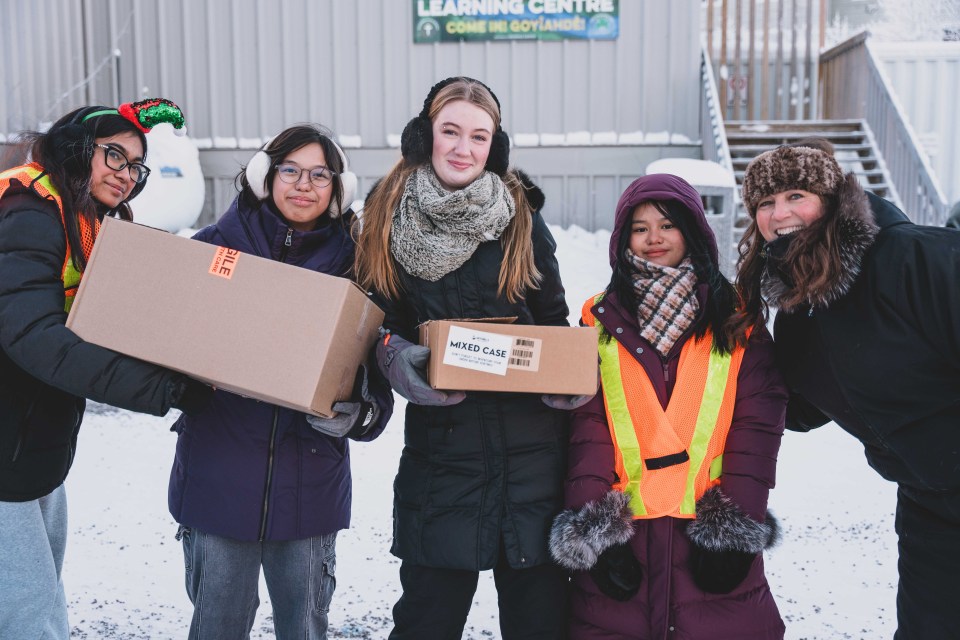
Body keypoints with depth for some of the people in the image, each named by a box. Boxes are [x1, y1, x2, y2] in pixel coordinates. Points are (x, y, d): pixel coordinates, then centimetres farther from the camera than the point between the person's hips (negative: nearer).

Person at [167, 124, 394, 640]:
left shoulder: (353, 265, 2)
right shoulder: (215, 247, 1)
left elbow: (377, 379, 2)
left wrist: (356, 414, -18)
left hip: (311, 484, 1)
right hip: (219, 476, 0)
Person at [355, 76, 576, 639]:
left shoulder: (522, 214, 2)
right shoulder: (389, 216, 2)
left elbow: (555, 319, 9)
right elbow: (374, 317, 6)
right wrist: (395, 355, -16)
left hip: (531, 439, 1)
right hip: (440, 435, 0)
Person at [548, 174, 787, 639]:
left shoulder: (736, 319, 5)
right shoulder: (601, 321, 6)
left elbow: (756, 426, -1)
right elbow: (587, 428, -1)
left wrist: (738, 526, -9)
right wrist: (595, 528, -9)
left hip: (715, 526, 0)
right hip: (620, 527, 1)